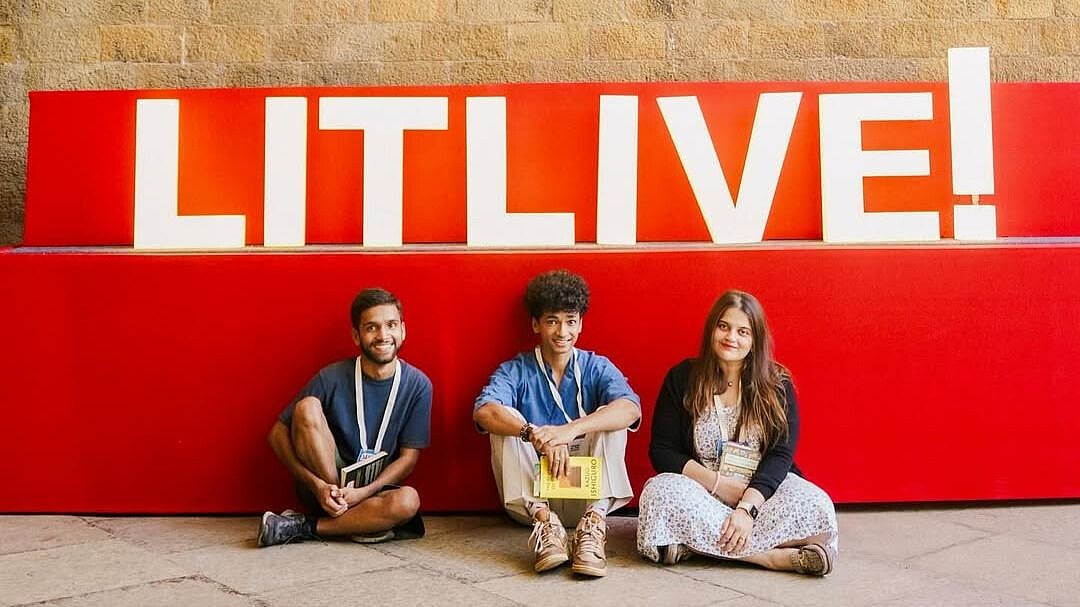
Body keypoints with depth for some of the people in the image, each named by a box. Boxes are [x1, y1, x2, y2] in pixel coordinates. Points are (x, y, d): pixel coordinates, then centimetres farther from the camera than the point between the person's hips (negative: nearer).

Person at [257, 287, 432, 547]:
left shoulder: (417, 385, -5)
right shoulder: (332, 379, -9)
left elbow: (408, 457, -4)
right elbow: (277, 434, -6)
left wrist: (364, 492, -20)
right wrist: (317, 485, -19)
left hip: (374, 489, 1)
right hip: (324, 486, 0)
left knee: (408, 501, -35)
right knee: (307, 407, -24)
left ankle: (302, 527, -18)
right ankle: (360, 523, -21)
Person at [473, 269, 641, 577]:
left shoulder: (597, 368, 2)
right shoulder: (515, 371, 1)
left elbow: (630, 409, -21)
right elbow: (483, 412, -22)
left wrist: (572, 429, -38)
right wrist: (536, 435, -41)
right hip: (532, 495, 0)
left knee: (611, 418, -19)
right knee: (506, 420, -20)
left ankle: (594, 522, -34)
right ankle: (543, 520, -34)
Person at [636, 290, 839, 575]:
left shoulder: (777, 385, 1)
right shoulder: (682, 378, 1)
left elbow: (780, 455, -8)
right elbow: (661, 452, -1)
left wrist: (746, 507, -24)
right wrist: (717, 482, -15)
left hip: (761, 490, 0)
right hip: (700, 493, 0)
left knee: (816, 506, -29)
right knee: (661, 492, -33)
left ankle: (699, 543, -28)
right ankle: (774, 556, -28)